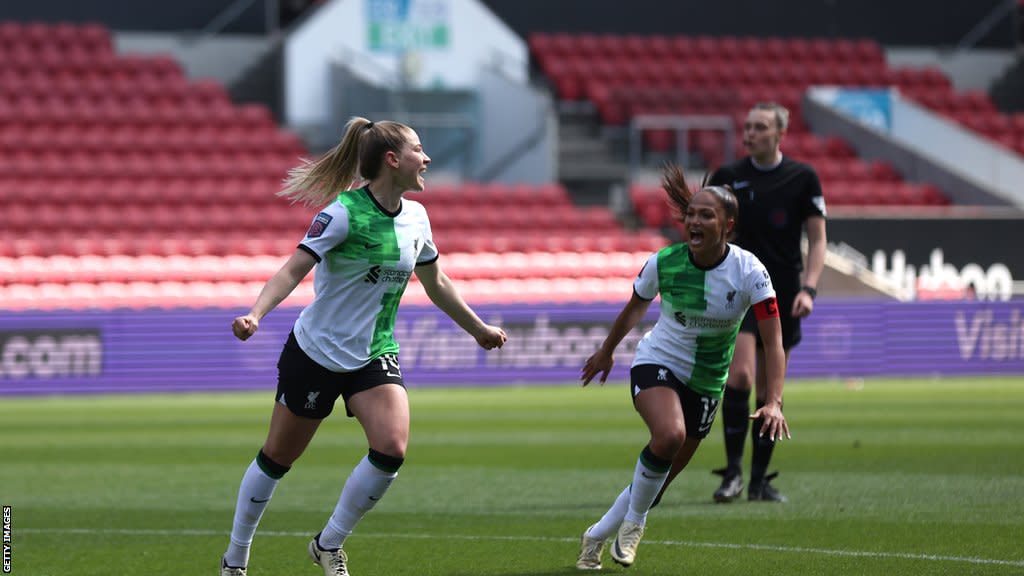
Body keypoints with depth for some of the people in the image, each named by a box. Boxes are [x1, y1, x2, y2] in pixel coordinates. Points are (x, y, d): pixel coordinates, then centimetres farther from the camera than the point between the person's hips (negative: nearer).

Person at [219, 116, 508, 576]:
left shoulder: (415, 217, 3)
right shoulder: (344, 212, -18)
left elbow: (435, 284, 19)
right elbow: (293, 270, -23)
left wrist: (478, 329, 29)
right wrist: (254, 314, -39)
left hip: (375, 356, 5)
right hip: (317, 351, -5)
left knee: (392, 448, -18)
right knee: (277, 458, 7)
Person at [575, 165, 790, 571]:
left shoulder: (748, 271, -18)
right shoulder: (663, 264, -14)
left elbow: (773, 340, -19)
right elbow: (635, 308, 8)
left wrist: (774, 402, -31)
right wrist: (607, 351, 23)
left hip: (706, 383, 2)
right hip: (657, 362, -2)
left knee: (662, 475, 7)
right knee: (669, 434, -33)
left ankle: (596, 537, 30)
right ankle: (635, 520, -9)